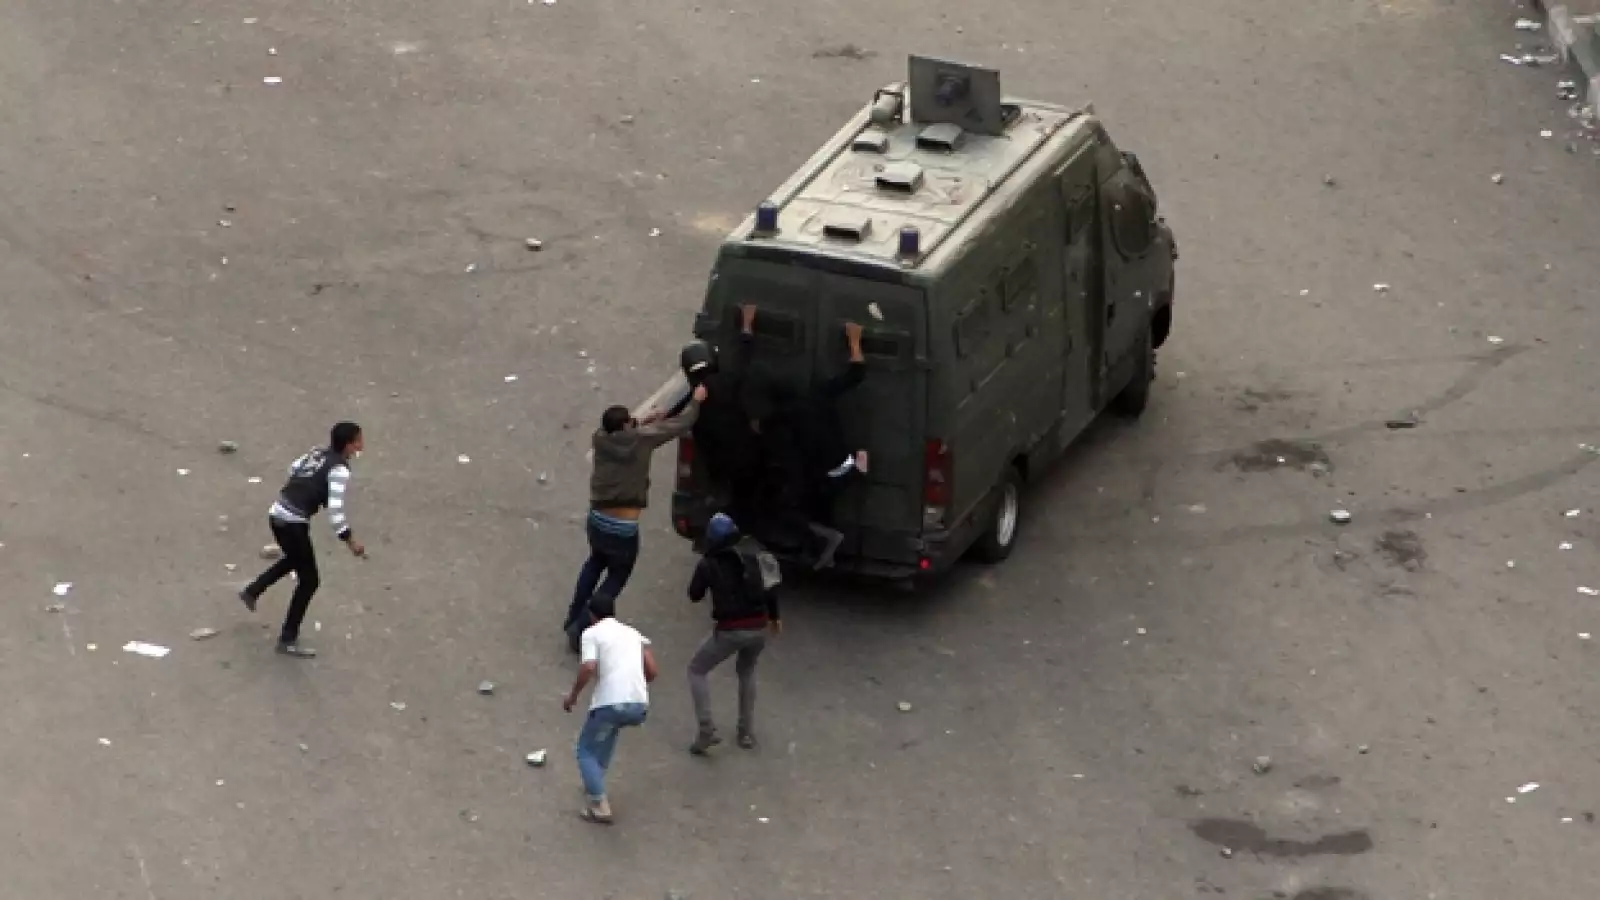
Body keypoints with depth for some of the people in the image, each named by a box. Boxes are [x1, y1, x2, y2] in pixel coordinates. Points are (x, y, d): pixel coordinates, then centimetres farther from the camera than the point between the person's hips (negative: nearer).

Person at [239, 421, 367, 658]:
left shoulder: (318, 453, 6)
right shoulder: (340, 470, -17)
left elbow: (294, 468, 24)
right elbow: (336, 510, -23)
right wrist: (350, 541, -14)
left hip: (277, 514, 8)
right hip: (293, 524, -8)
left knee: (295, 559, 36)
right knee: (309, 581, 4)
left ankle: (252, 592, 45)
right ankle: (288, 640, 7)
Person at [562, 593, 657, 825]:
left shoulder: (591, 633, 5)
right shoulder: (634, 633, 21)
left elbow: (588, 668, -11)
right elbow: (652, 671, 13)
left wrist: (573, 696, 3)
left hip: (610, 703, -6)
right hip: (640, 706, 6)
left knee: (586, 751, 15)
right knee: (610, 727, 38)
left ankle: (599, 806, -2)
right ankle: (596, 781, 42)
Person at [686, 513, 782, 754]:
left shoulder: (709, 564, -8)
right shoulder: (754, 552, 4)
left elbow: (694, 595, 4)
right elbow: (771, 585, 11)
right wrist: (774, 617, 25)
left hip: (730, 630, -5)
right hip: (760, 628, 5)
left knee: (697, 670, 13)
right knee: (747, 671, 31)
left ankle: (707, 731, -2)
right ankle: (747, 732, 29)